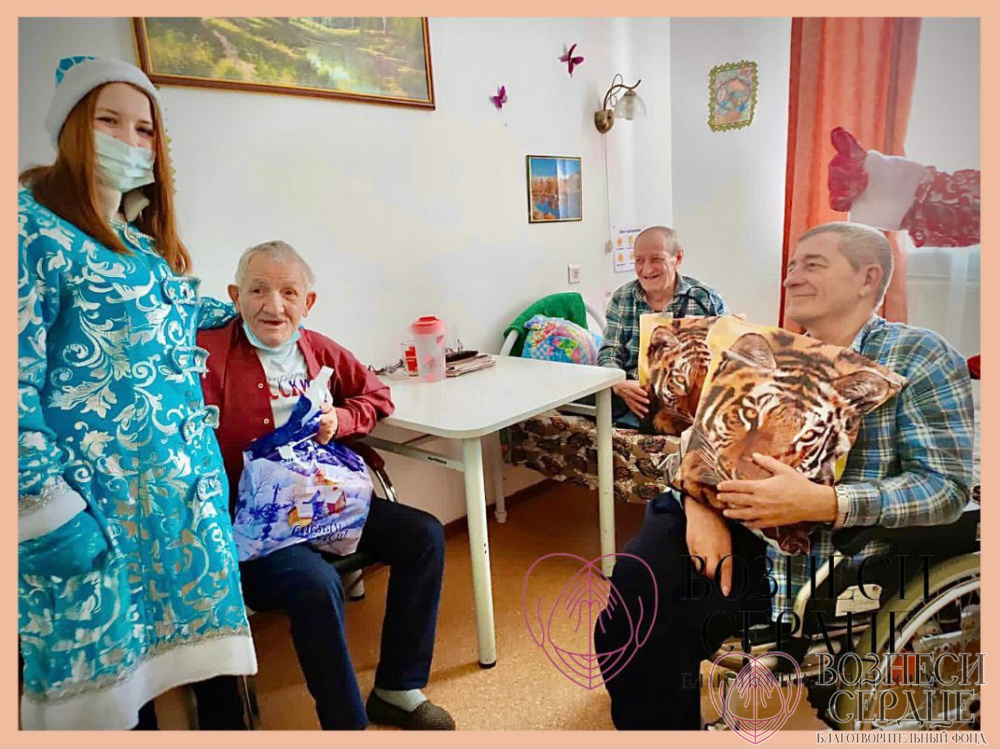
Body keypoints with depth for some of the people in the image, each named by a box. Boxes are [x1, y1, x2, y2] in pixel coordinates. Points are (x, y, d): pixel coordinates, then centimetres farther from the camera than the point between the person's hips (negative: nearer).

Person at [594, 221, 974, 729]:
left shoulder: (919, 359, -3)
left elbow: (948, 486, -11)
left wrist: (822, 504, -26)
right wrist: (702, 504, -16)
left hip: (827, 563, -4)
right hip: (736, 531, 5)